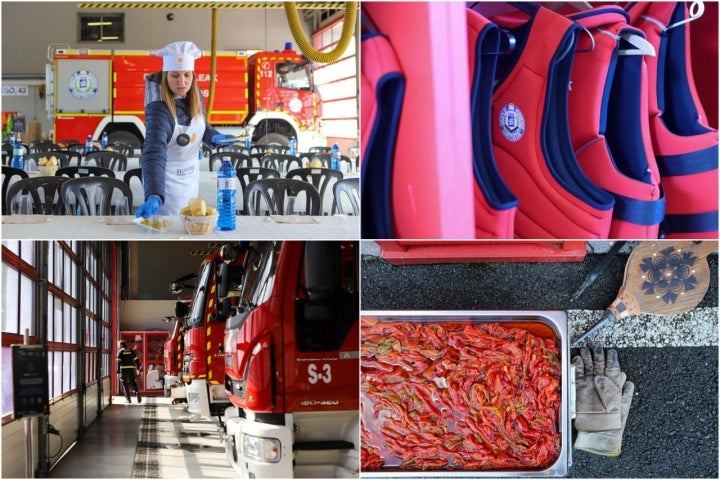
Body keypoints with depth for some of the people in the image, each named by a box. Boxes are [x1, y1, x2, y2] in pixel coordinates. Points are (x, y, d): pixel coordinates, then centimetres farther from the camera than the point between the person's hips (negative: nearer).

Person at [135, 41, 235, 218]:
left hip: (191, 175, 7)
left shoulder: (194, 95, -10)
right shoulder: (159, 109, -31)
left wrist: (214, 137, -12)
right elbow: (154, 153, -43)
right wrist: (154, 196, -57)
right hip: (166, 179, -7)